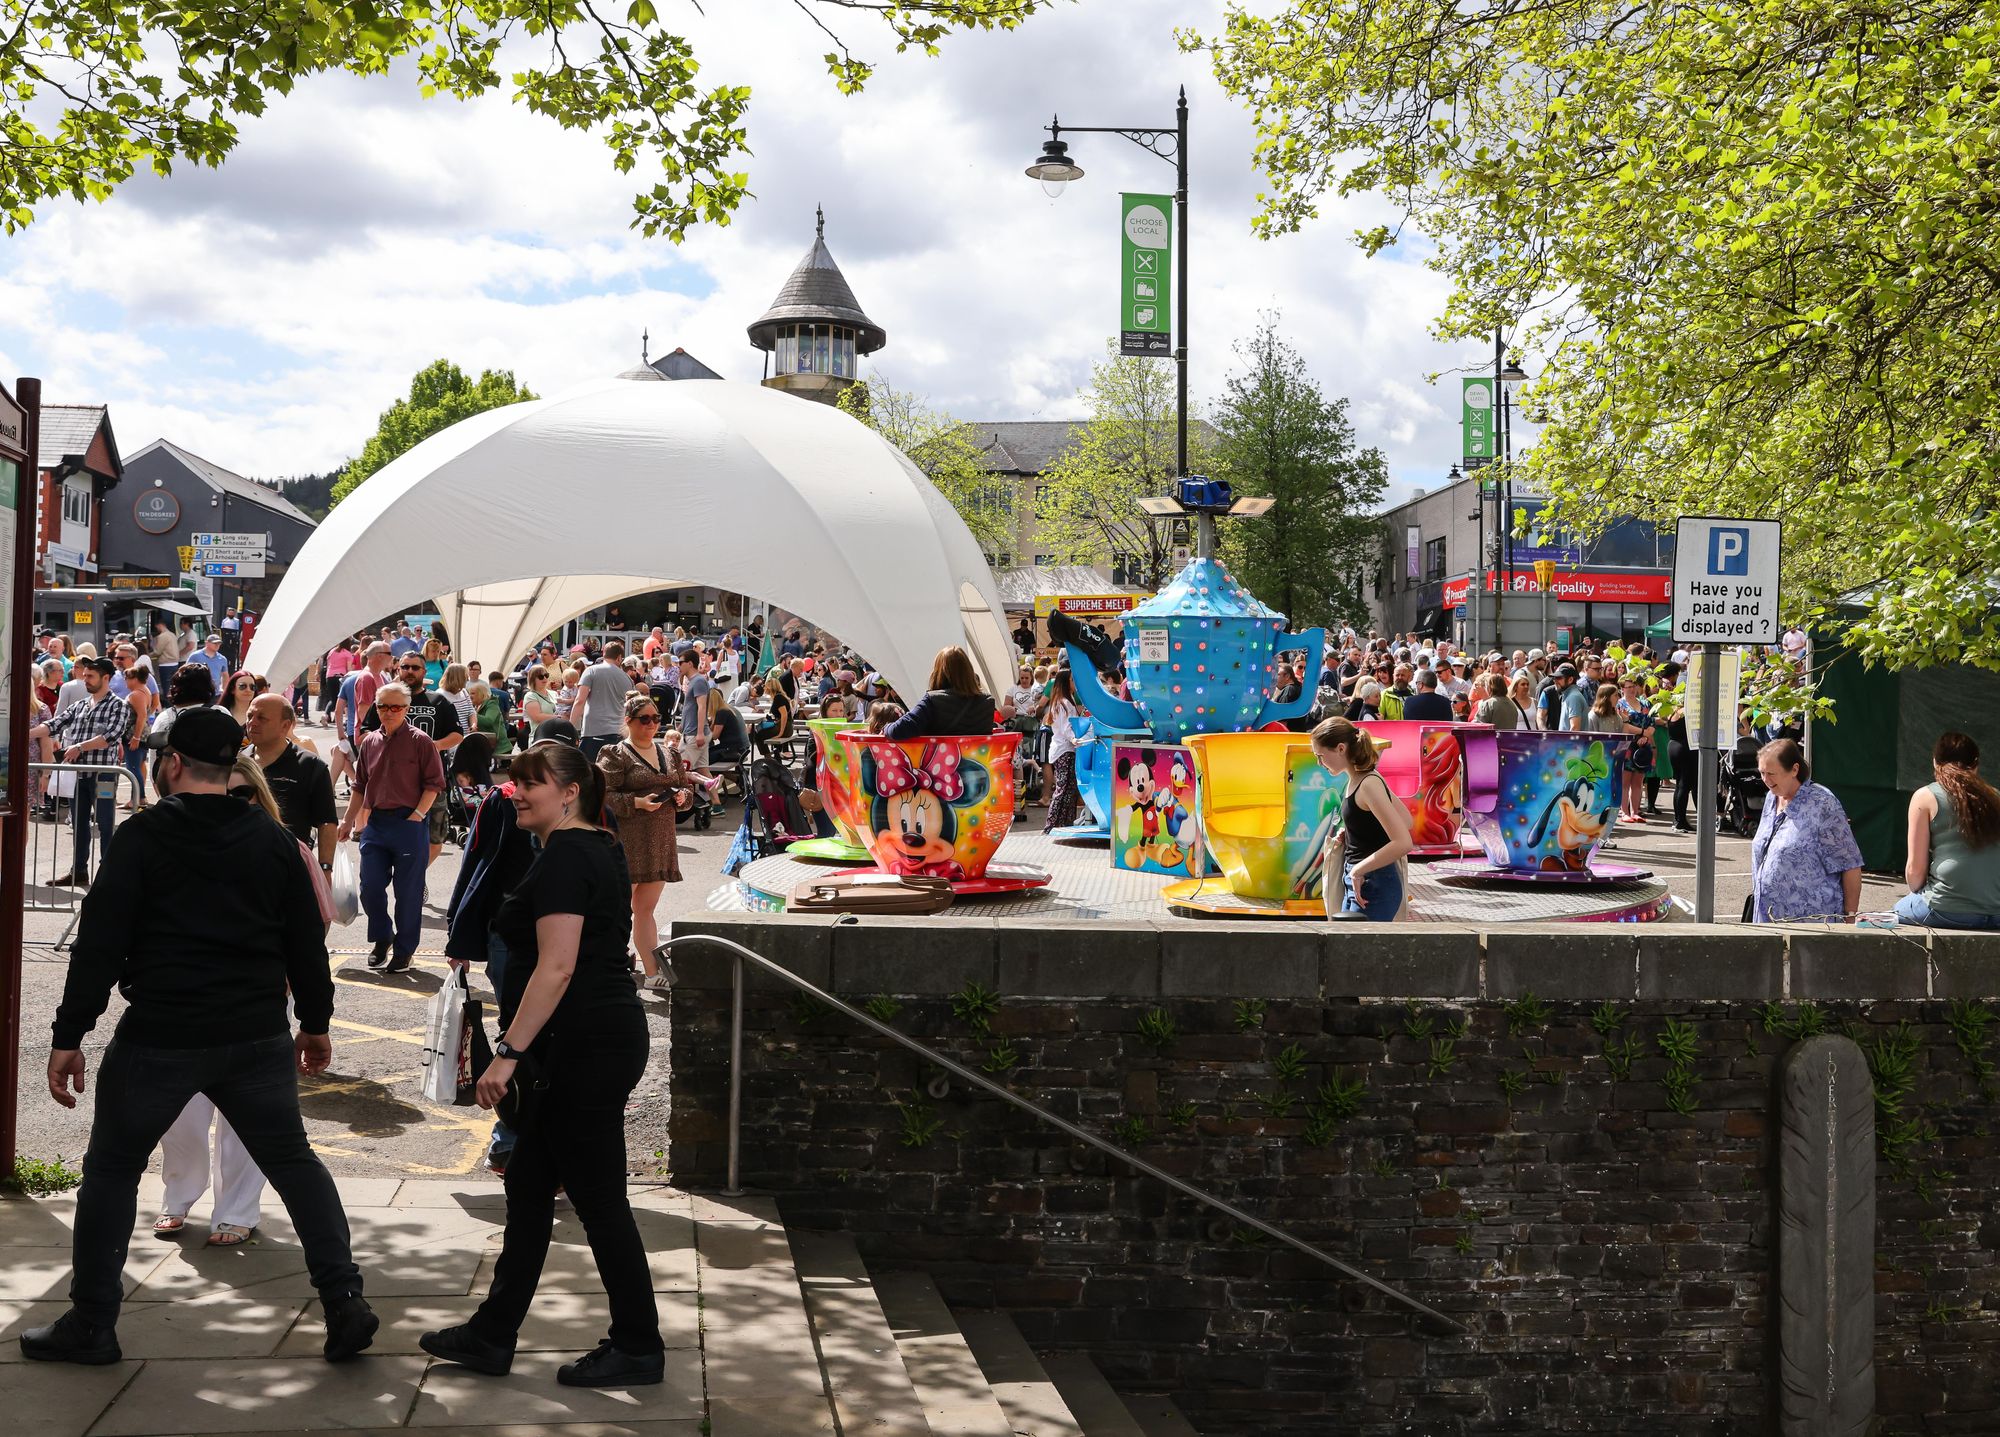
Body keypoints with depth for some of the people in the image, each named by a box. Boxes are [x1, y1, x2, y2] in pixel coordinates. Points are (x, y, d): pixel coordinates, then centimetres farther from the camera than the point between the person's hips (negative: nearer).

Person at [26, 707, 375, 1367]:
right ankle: (346, 1306, 6)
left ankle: (90, 1325, 19)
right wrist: (315, 1022, 19)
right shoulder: (273, 840, 5)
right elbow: (307, 939, 9)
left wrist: (69, 1035, -5)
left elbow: (100, 941, -9)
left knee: (111, 1170, 14)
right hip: (258, 1039, 3)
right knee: (295, 1164, 12)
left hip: (158, 1039, -3)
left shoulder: (143, 835, -6)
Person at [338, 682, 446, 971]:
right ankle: (382, 939, 26)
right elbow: (360, 787, 19)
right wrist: (348, 821, 17)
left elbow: (434, 784, -5)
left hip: (410, 823, -5)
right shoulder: (370, 743, 11)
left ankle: (404, 949, 15)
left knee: (408, 890, 2)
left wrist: (417, 815, -13)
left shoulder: (420, 741, -4)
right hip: (375, 823, 5)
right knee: (370, 887, 3)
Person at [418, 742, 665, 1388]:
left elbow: (556, 967, -24)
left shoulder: (563, 856, -16)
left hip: (580, 1046, -11)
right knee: (528, 1187, 16)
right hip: (606, 1036, 11)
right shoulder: (600, 848, 15)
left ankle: (638, 1347, 10)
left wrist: (509, 1051, -23)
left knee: (598, 1198, -1)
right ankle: (492, 1335, 25)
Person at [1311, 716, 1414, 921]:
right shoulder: (1359, 780, 8)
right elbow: (1406, 819, 19)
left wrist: (1359, 870, -20)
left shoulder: (1369, 785, -19)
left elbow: (1403, 843, -25)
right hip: (1358, 883, 10)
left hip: (1373, 889, -10)